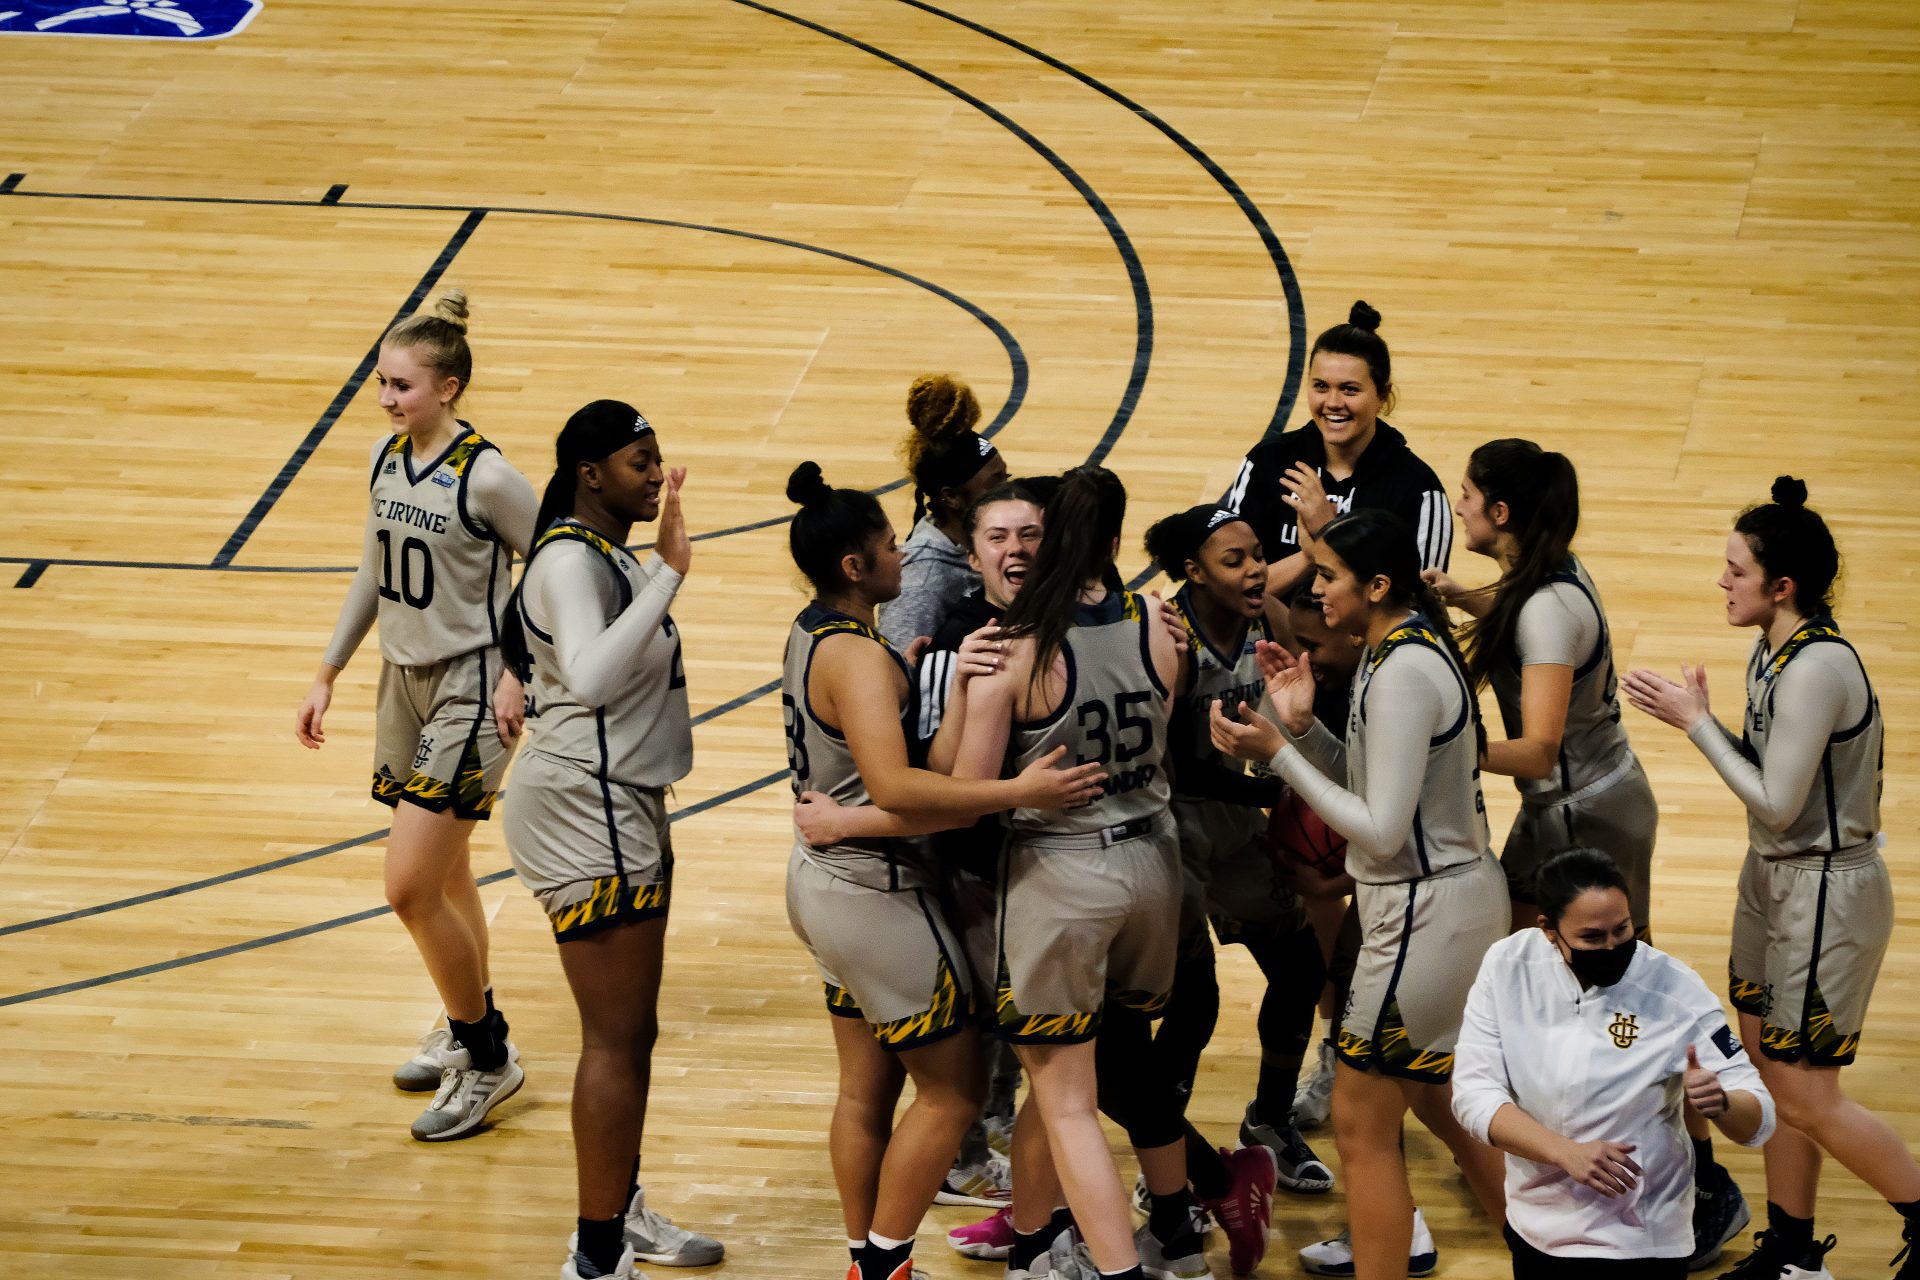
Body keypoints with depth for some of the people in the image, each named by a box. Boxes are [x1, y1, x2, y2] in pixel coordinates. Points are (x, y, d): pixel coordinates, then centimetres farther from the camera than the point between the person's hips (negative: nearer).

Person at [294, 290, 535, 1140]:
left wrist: (520, 677, -15)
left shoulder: (485, 479, -19)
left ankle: (489, 1060, 5)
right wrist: (328, 674, 16)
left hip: (469, 688, -7)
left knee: (410, 887, -10)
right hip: (404, 678, 7)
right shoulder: (386, 458, 2)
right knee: (443, 875, 19)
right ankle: (470, 1030, 37)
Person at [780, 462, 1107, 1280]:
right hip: (876, 896, -9)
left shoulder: (812, 633, 5)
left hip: (823, 877, 10)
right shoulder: (859, 658, -25)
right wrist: (1021, 792, -39)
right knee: (953, 1089, 2)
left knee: (865, 1090, 16)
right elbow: (894, 788, -37)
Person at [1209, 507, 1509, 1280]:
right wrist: (1301, 727, -3)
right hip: (1460, 896, 11)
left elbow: (1381, 831, -23)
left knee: (1363, 1122, -1)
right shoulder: (1414, 649, 8)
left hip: (1425, 912, -11)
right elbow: (1372, 785, 12)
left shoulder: (1402, 673, -22)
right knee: (1437, 1101, 23)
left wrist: (1276, 754, -22)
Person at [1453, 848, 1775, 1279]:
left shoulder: (1675, 992, -19)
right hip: (1533, 1227, 3)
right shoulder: (1508, 966, -12)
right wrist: (1566, 1152, -27)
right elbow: (1474, 1094, -13)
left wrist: (1719, 1103, -38)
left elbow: (1757, 1120, -15)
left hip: (1633, 1241, -3)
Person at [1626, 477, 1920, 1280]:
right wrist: (1702, 716, -6)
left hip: (1828, 893, -9)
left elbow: (1777, 802, -24)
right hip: (1775, 877, 9)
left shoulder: (1817, 668, -26)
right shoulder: (1775, 649, 3)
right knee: (1774, 1072, 15)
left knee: (1807, 1098, -2)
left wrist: (1696, 723, -18)